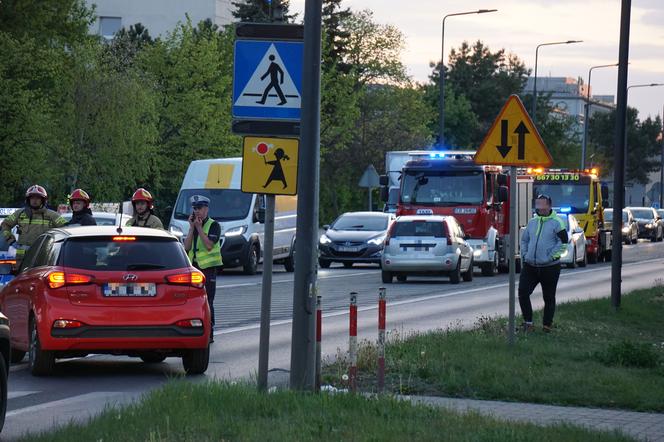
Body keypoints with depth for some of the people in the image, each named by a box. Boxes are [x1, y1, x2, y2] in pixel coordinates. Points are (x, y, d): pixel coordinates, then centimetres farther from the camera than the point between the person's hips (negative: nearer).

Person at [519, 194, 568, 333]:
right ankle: (528, 322, 1)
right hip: (530, 266, 5)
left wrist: (551, 256, -15)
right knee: (523, 292, -7)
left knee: (549, 298, 5)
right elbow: (524, 239, 23)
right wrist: (524, 254, 9)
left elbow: (563, 242, -10)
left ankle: (547, 325, 16)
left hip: (549, 268, -5)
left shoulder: (556, 222, -6)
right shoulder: (532, 222, 12)